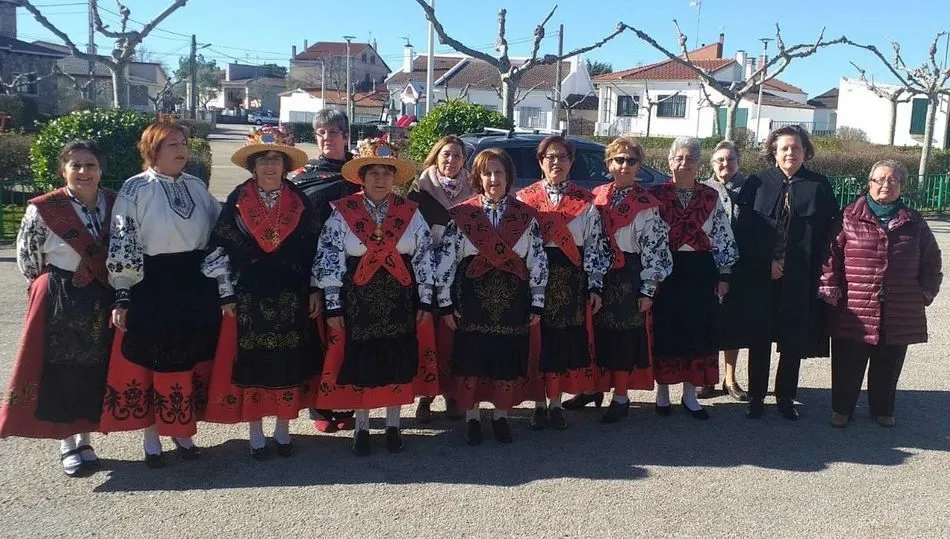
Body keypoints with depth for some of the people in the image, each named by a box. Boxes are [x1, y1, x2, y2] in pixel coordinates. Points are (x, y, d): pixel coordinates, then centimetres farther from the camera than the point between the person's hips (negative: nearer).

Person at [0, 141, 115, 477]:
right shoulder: (42, 210, -10)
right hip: (60, 303, -3)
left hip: (104, 302, 3)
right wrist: (56, 286, 5)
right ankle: (67, 444, 19)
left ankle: (83, 440, 25)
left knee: (94, 370, 10)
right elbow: (27, 260, -1)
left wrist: (118, 293, 7)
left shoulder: (115, 205, 0)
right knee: (61, 372, 4)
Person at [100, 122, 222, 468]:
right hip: (151, 286, -4)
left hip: (196, 283, 5)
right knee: (150, 361, 4)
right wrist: (122, 296, -11)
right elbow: (121, 245, -8)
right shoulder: (135, 189, -6)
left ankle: (183, 431, 26)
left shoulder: (197, 186, 8)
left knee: (191, 360, 10)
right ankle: (152, 438, 19)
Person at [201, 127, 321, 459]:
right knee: (250, 363, 4)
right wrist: (227, 295, -6)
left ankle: (283, 428, 22)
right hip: (248, 293, -1)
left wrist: (314, 290, 0)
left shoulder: (300, 202, 3)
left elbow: (312, 250, 4)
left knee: (289, 363, 6)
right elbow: (222, 250, -1)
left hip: (291, 295, 1)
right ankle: (255, 433, 18)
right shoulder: (237, 201, -1)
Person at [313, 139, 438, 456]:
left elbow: (424, 258, 4)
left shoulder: (410, 213, 1)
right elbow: (328, 261, -4)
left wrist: (425, 302, 1)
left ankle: (393, 426, 25)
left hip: (401, 300, 2)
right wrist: (333, 307, -6)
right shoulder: (343, 213, -5)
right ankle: (362, 428, 23)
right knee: (360, 364, 7)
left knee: (398, 363, 9)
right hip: (358, 301, -1)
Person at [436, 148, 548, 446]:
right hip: (472, 297, -1)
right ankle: (472, 418, 22)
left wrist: (537, 303, 1)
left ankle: (501, 416, 26)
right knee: (471, 358, 5)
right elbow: (446, 260, -2)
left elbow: (538, 261, 5)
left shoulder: (525, 215, 4)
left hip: (513, 298, 2)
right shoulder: (460, 214, -2)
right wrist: (446, 303, -5)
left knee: (508, 359, 8)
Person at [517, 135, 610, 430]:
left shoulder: (586, 201, 5)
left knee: (567, 342, 6)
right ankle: (539, 404, 18)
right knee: (537, 342, 4)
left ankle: (556, 403, 20)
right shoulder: (524, 198, 3)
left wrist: (595, 287, -2)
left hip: (571, 281, 1)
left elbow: (597, 246, 3)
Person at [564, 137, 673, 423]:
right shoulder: (597, 196, 7)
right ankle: (594, 388, 28)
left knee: (625, 336, 3)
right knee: (597, 332, 12)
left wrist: (647, 291, -11)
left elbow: (654, 250, -8)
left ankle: (621, 398, 16)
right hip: (597, 274, 4)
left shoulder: (647, 204, -6)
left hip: (629, 278, -4)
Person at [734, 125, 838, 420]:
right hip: (760, 276, -1)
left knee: (794, 341, 8)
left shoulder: (819, 186, 4)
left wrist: (821, 272, -5)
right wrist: (766, 262, -9)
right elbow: (744, 229, -2)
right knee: (759, 338, 5)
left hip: (801, 279, 1)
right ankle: (756, 397, 17)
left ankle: (786, 398, 22)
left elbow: (829, 232, 3)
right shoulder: (757, 183, 2)